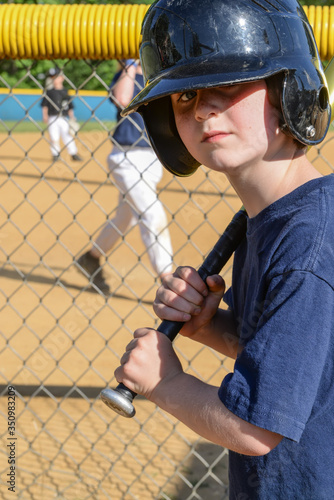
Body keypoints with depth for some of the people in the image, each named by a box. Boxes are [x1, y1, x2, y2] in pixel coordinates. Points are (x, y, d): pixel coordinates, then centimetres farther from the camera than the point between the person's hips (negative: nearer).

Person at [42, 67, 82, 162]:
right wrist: (45, 115, -9)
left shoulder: (65, 92, 9)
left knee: (68, 136, -1)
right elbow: (45, 105, 2)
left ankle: (74, 154, 7)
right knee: (54, 137, -2)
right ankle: (55, 154, 10)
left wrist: (72, 117, 8)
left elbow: (70, 107, 12)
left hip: (64, 119, 1)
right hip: (53, 118, -1)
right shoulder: (49, 92, 3)